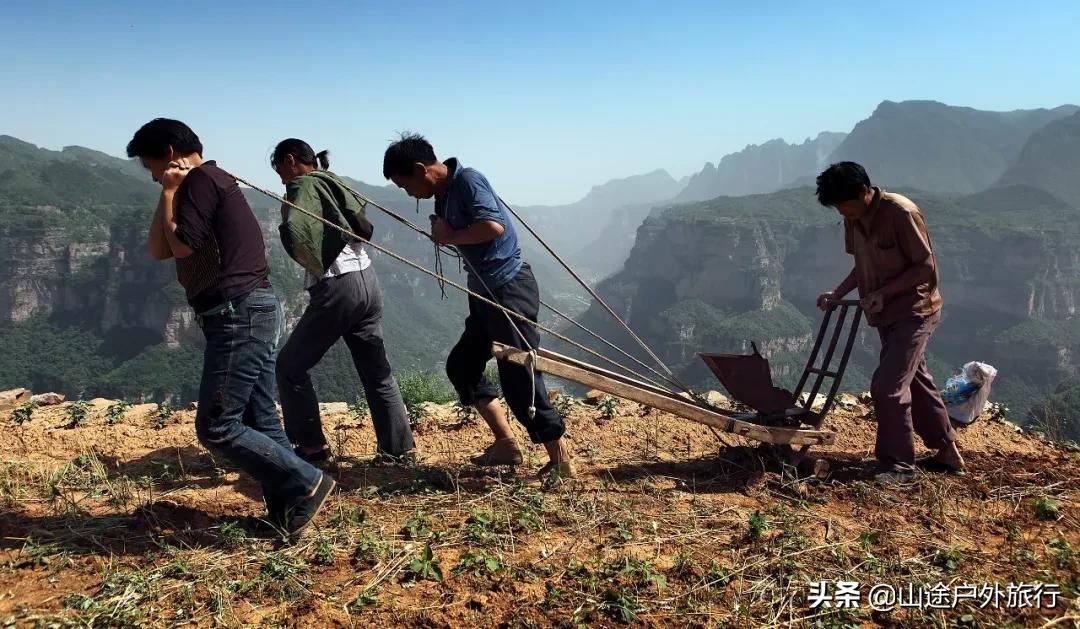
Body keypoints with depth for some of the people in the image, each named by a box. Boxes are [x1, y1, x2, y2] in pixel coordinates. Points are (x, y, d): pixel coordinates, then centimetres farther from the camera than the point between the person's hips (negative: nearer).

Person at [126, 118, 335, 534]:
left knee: (216, 427, -8)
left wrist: (169, 192, -1)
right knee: (260, 422, 10)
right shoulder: (208, 184, 23)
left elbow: (182, 245, -13)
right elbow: (157, 250, 18)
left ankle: (307, 483, -4)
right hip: (253, 312, 10)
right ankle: (287, 512, 13)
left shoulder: (202, 180, -7)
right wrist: (169, 193, 12)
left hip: (239, 315, -10)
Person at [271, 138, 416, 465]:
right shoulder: (333, 183, 19)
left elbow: (295, 233, -23)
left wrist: (285, 218, -4)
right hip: (367, 280, 8)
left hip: (337, 287, -8)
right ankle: (399, 447, 16)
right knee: (376, 371, 14)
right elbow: (364, 228, 17)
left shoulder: (304, 185, -6)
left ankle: (312, 446, 7)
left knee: (291, 366, 6)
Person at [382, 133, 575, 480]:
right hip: (486, 293, 10)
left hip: (509, 288, -10)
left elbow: (493, 226, -27)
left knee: (518, 377, -9)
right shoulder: (444, 193, 13)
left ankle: (561, 462, 0)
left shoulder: (467, 181, -14)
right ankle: (506, 444, 21)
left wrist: (449, 237, -14)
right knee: (461, 364, 14)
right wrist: (441, 231, -6)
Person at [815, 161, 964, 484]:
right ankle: (948, 452, 30)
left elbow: (926, 267, -18)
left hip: (914, 311, -9)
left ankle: (899, 465, 0)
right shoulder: (853, 220, 1)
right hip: (887, 314, 9)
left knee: (888, 385, -13)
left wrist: (883, 293, -24)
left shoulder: (900, 212, -22)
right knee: (915, 381, 16)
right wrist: (836, 294, -2)